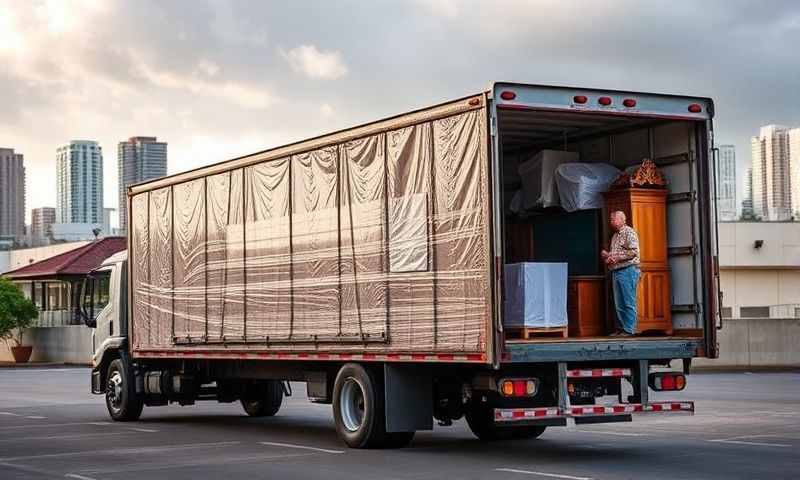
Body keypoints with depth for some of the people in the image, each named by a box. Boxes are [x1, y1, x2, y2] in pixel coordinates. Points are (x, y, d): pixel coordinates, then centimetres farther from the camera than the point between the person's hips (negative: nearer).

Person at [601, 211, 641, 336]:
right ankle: (622, 328, 12)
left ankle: (629, 330, -7)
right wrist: (607, 256, 8)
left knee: (628, 302, -7)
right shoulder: (615, 236, 22)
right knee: (619, 304, 8)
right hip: (616, 272, 9)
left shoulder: (629, 232, -5)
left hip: (628, 270, -9)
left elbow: (634, 251, -16)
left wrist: (617, 258, -16)